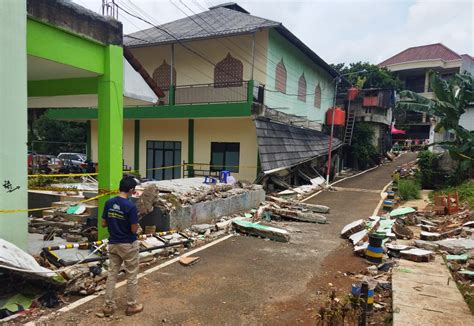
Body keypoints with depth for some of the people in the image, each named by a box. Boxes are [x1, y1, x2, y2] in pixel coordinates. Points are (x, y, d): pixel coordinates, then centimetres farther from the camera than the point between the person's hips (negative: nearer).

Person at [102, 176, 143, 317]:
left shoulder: (108, 203, -3)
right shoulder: (130, 206, -22)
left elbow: (103, 224, 4)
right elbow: (134, 229, -18)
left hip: (113, 244, 6)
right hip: (128, 245, -6)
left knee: (112, 274, 15)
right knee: (132, 276, 9)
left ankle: (108, 306, 23)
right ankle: (131, 306, 20)